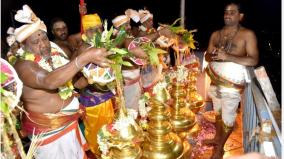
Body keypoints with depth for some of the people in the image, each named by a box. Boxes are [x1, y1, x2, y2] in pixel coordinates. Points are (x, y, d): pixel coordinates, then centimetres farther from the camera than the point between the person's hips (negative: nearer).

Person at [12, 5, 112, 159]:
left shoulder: (55, 55, -2)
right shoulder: (23, 65, -21)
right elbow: (49, 81, -42)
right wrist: (85, 57, -49)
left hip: (70, 123, 6)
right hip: (48, 131, -6)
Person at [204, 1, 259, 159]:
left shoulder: (247, 34, -7)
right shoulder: (216, 34, 10)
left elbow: (254, 60, -15)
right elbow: (207, 55, 10)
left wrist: (228, 57, -25)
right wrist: (212, 56, -15)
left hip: (232, 83, -5)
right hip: (215, 81, 5)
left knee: (228, 117, 2)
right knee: (218, 112, 18)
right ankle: (217, 138, 38)